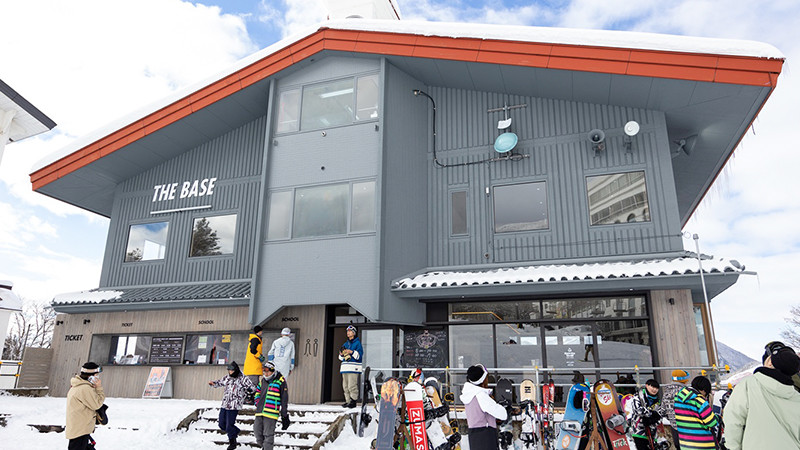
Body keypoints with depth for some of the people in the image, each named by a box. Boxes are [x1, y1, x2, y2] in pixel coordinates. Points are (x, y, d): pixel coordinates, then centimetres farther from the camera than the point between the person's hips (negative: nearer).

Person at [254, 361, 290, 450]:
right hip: (260, 412, 6)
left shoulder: (280, 381, -4)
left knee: (268, 434, -5)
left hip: (271, 413, -6)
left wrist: (284, 415, -2)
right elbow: (258, 392, 29)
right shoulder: (263, 381, 13)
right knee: (257, 431, 9)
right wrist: (257, 404, 15)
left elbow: (284, 399, -2)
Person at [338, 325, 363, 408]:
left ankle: (353, 401, -9)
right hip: (345, 368, 7)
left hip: (353, 368, -7)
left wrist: (352, 352, -19)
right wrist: (341, 354, 3)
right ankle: (348, 401, 10)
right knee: (345, 386, 5)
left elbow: (359, 355, -7)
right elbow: (341, 358, 25)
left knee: (352, 385, -13)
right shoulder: (345, 344, 22)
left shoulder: (357, 343, 2)